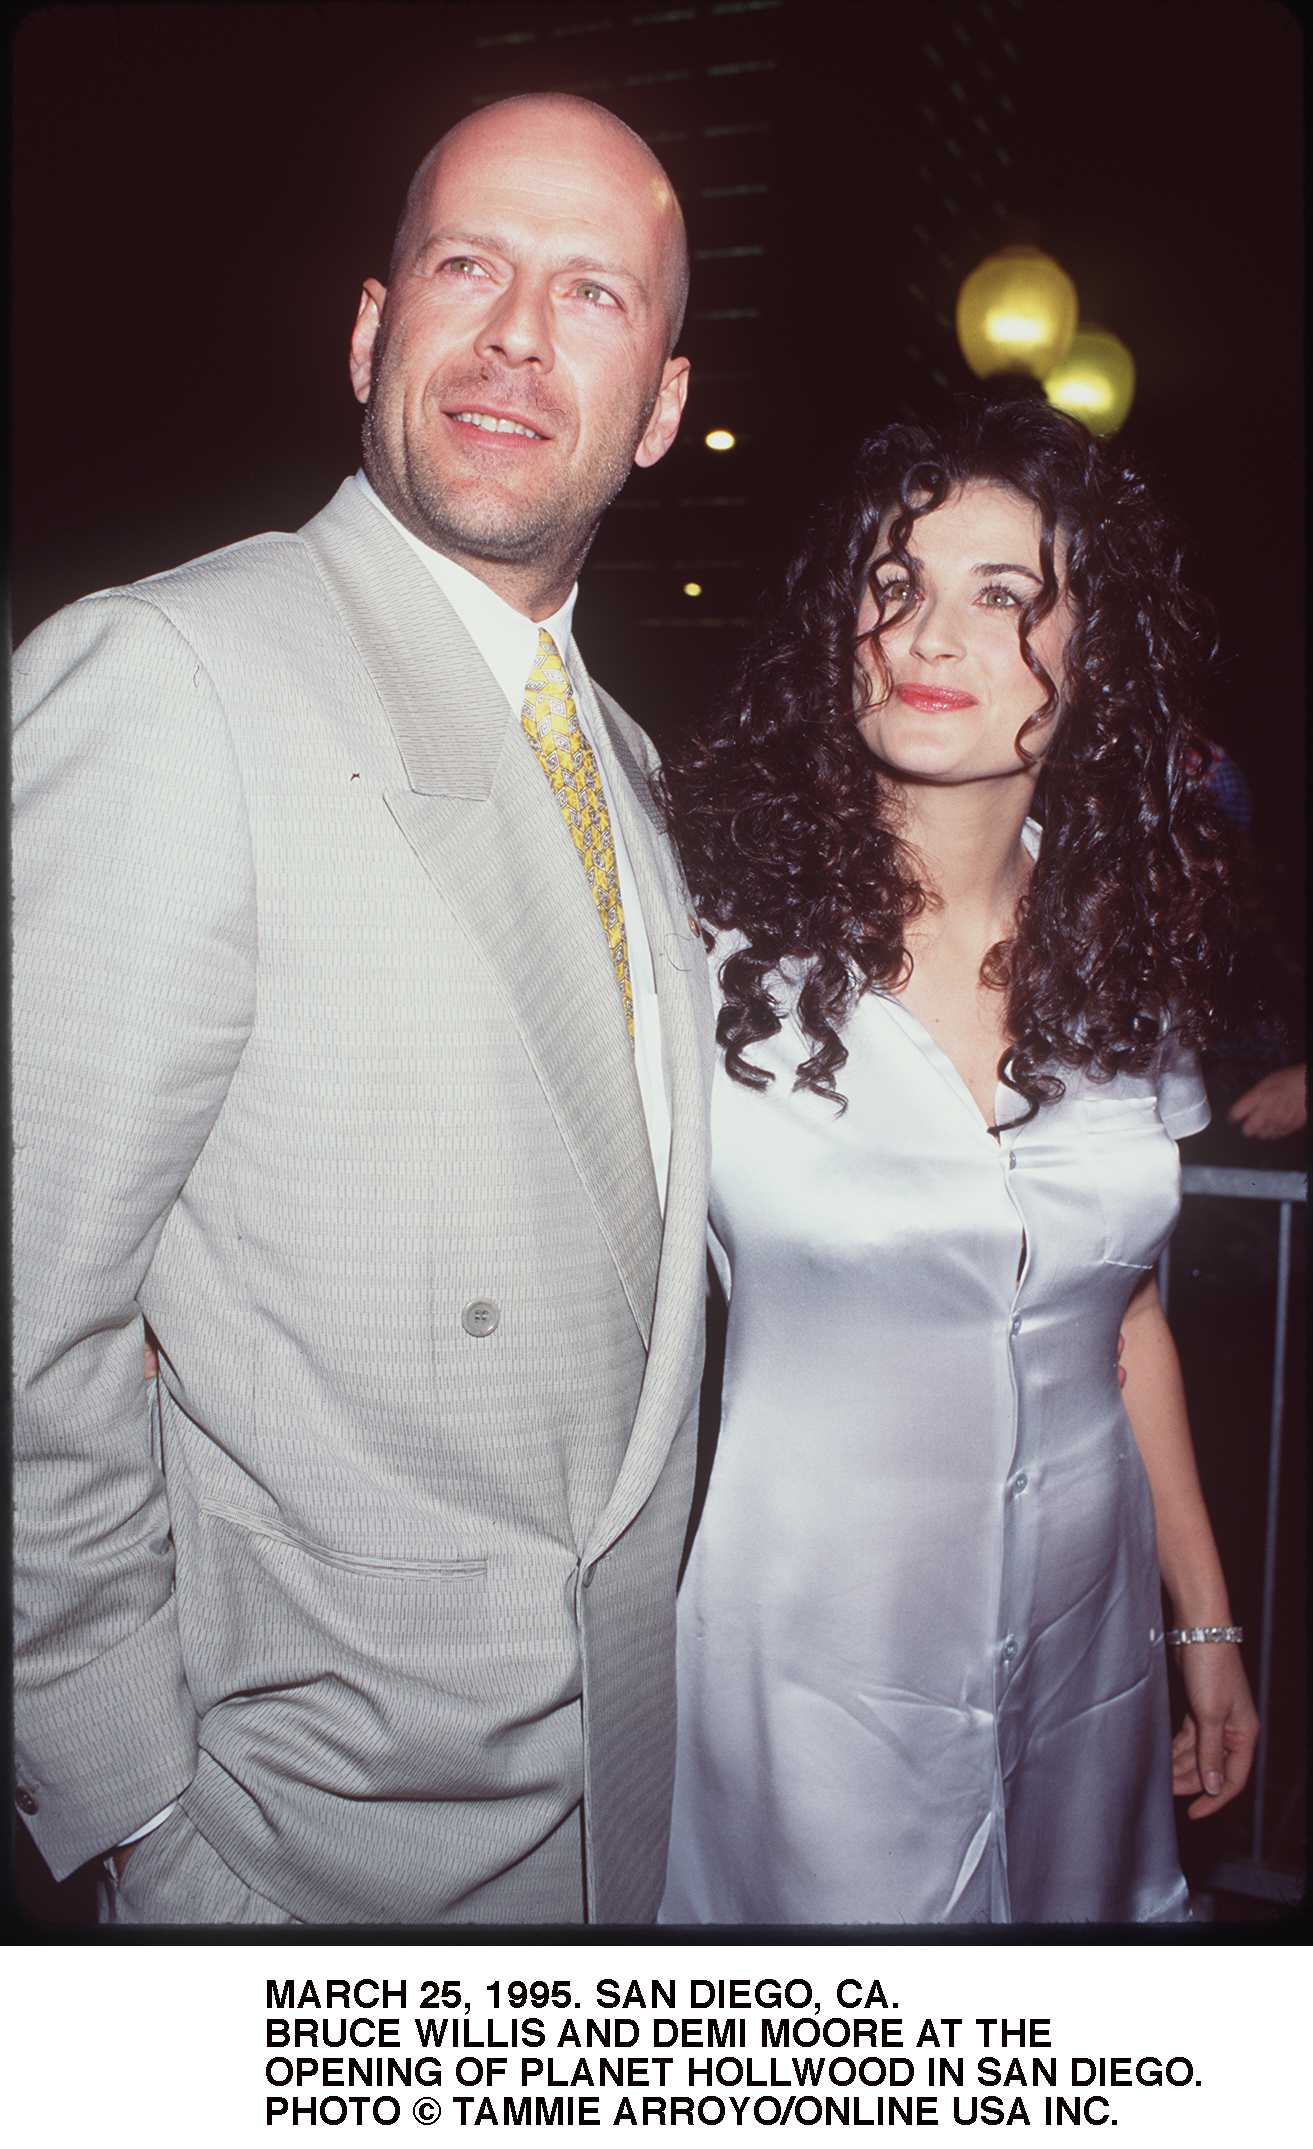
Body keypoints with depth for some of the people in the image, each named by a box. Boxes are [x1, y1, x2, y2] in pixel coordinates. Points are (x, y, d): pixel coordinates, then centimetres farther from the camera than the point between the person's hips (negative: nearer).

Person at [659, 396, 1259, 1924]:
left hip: (1083, 1649, 5)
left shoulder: (1123, 955, -1)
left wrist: (1206, 1623, 13)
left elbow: (1126, 1310, 8)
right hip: (817, 1658, -4)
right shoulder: (712, 929, -15)